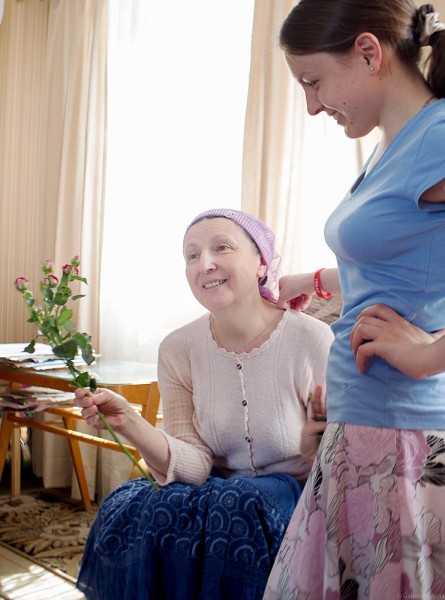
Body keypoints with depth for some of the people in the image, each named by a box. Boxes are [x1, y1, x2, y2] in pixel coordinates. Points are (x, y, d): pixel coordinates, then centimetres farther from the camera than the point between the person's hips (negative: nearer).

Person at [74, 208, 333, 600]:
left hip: (292, 496, -2)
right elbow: (194, 466, -9)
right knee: (126, 510, -25)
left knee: (237, 507, -34)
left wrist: (320, 453, -31)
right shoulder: (178, 350, -1)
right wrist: (130, 424, -25)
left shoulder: (312, 340, -14)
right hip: (217, 491, 3)